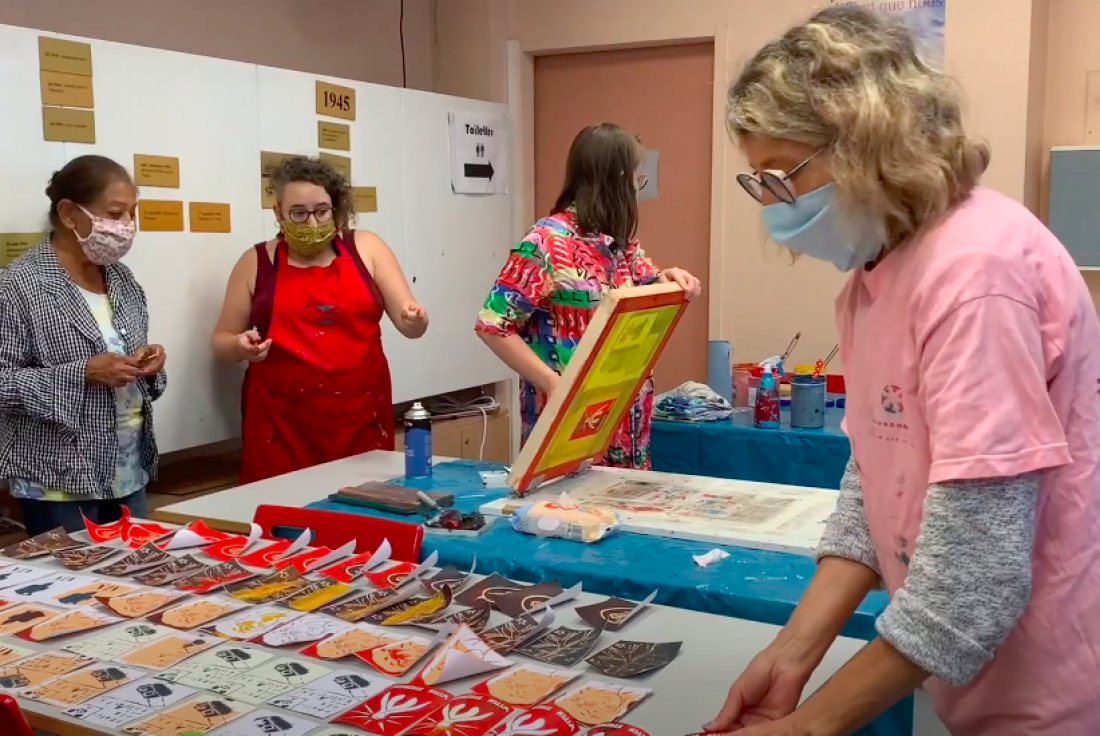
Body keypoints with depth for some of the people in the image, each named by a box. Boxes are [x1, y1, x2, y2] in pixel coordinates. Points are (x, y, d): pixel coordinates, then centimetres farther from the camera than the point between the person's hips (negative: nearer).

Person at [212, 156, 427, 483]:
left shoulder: (365, 248, 5)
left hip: (361, 416, 1)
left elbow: (409, 323, 1)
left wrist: (415, 318, -20)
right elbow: (222, 340, 11)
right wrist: (240, 346, -10)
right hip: (282, 422, 0)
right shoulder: (256, 262, 5)